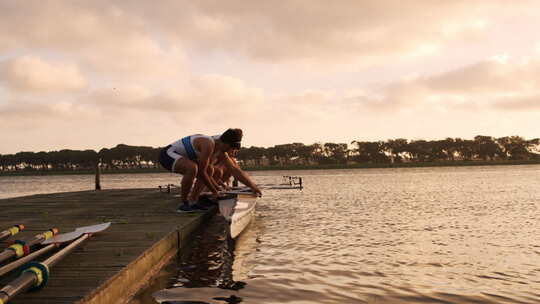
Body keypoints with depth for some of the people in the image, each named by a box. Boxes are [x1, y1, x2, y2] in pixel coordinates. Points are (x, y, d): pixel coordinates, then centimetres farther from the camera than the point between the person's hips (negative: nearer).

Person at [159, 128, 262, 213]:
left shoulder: (220, 153, 1)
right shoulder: (209, 144, -27)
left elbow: (236, 170, 4)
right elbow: (201, 172, -23)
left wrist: (253, 187, 2)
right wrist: (214, 191, -12)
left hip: (178, 157, 10)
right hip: (167, 154, -10)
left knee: (209, 170, 12)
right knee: (192, 168, -35)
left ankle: (193, 201, 7)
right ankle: (183, 204, -18)